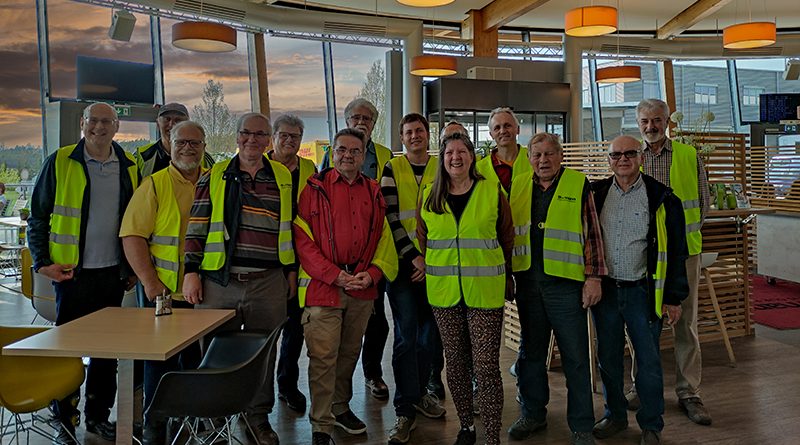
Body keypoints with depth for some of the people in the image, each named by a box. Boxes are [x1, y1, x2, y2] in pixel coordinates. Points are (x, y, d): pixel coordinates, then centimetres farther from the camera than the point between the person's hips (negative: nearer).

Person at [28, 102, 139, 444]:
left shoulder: (129, 168, 6)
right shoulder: (60, 163, -2)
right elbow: (37, 217, 1)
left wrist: (134, 268, 10)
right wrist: (42, 262, -6)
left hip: (113, 273, 3)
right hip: (72, 272, -3)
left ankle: (98, 415, 25)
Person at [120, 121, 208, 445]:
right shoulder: (154, 185, -2)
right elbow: (132, 235, -8)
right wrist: (150, 282, -14)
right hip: (164, 292, -3)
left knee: (199, 360, 14)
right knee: (161, 361, 5)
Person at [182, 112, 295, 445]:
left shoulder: (284, 178, 9)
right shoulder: (214, 176, 6)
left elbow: (291, 227, 15)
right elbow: (197, 227, 4)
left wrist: (291, 271, 13)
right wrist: (191, 271, -2)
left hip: (268, 284, 1)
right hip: (218, 281, -1)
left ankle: (259, 417, 28)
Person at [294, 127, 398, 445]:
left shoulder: (373, 192, 11)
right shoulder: (315, 188, -2)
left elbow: (382, 237, 14)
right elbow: (303, 239, -8)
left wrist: (372, 273, -3)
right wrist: (335, 275, -14)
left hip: (363, 288, 5)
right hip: (323, 286, -4)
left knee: (350, 353, 16)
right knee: (323, 357, -4)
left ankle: (340, 407, 34)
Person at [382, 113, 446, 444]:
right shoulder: (392, 169, 3)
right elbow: (391, 218, -5)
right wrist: (413, 256, -12)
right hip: (404, 262, -2)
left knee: (430, 333, 10)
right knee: (406, 337, -2)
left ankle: (418, 392, 30)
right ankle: (405, 410, 7)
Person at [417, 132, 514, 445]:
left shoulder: (493, 191, 0)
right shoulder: (428, 196, 5)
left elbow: (506, 238, 8)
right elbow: (423, 240, 16)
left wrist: (505, 278, 11)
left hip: (485, 291, -2)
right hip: (443, 292, 3)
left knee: (486, 366, -4)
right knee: (455, 364, 12)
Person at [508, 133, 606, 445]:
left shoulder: (578, 184, 0)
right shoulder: (520, 188, 10)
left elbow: (592, 233, -1)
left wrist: (593, 277, -6)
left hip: (566, 282, -4)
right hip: (527, 282, 4)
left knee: (575, 356, 2)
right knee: (531, 352, 14)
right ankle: (532, 414, 30)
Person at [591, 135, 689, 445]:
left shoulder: (661, 198, -4)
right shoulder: (595, 194, 4)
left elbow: (675, 251, -2)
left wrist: (674, 297, -3)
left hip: (642, 291, -2)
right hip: (604, 290, 3)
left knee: (649, 361, 5)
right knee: (608, 358, 12)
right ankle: (615, 416, 30)